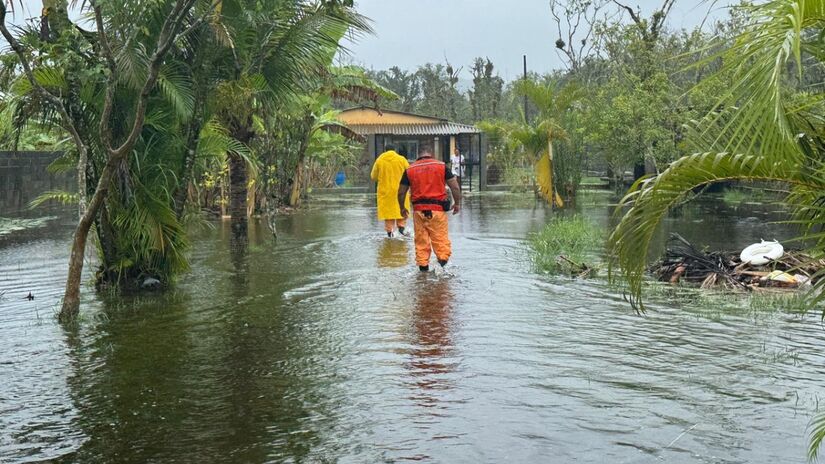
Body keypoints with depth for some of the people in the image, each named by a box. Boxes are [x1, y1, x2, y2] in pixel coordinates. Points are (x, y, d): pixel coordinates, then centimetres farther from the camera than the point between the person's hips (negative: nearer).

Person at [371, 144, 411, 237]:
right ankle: (401, 226, -2)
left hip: (385, 191, 1)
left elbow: (373, 176, 6)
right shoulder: (402, 159, -3)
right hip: (399, 190, -1)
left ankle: (389, 230, 6)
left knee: (388, 210, 7)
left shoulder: (379, 160, -1)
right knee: (401, 208, 12)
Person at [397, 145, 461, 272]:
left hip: (419, 209, 2)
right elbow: (455, 187, 1)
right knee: (441, 237, 4)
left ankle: (423, 266, 11)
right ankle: (443, 258, -12)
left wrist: (402, 208, 23)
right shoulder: (441, 166, 3)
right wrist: (457, 203, 13)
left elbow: (401, 192, 10)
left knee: (421, 239, 9)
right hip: (437, 209, -1)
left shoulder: (410, 170, 7)